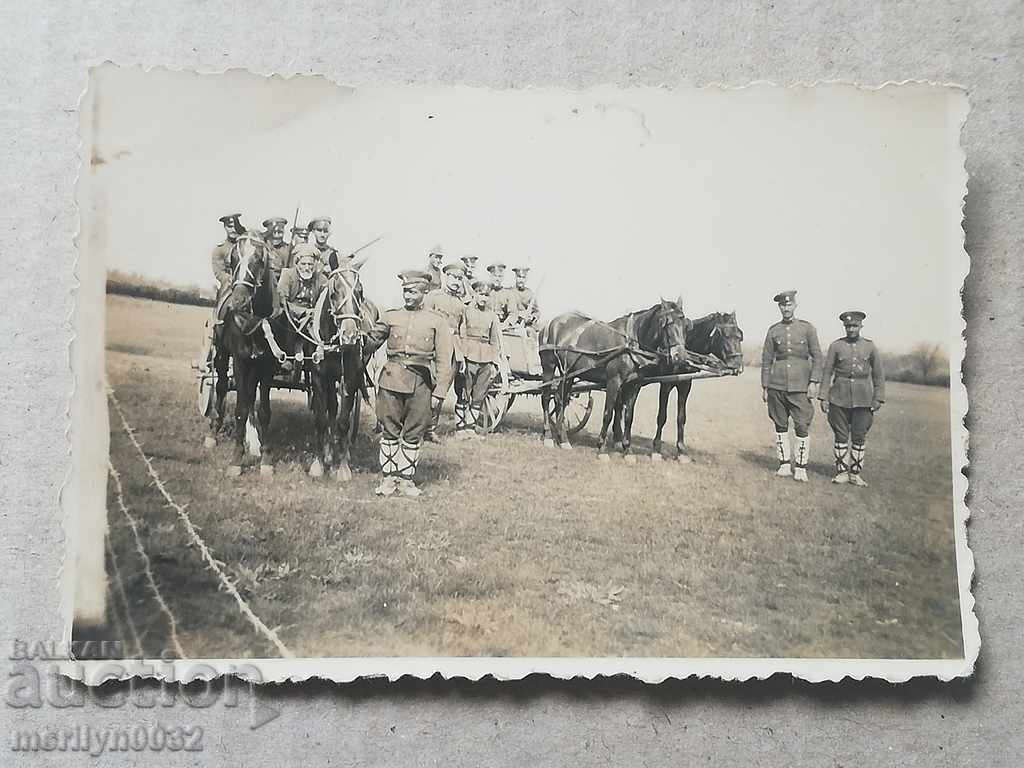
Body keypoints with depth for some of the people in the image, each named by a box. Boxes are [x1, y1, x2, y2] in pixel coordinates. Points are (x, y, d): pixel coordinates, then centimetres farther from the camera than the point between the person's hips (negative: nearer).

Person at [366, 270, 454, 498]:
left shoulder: (436, 322, 4)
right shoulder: (390, 317, 9)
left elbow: (444, 361, 2)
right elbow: (370, 341, 10)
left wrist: (438, 392, -5)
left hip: (421, 383, -1)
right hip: (392, 379, 1)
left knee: (413, 434, 6)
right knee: (389, 430, 5)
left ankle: (406, 478, 16)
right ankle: (388, 477, 14)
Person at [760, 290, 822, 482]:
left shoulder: (807, 328, 3)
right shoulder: (773, 331, 7)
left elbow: (817, 357, 2)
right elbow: (766, 360, 10)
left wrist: (814, 382, -7)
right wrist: (764, 386, 6)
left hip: (800, 385, -2)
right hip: (777, 386, 2)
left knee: (802, 426, -4)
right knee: (780, 426, 7)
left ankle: (801, 467, 3)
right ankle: (784, 464, 16)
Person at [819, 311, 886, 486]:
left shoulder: (870, 347, 4)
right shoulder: (836, 346, 2)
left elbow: (879, 375, 7)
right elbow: (827, 372, 4)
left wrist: (878, 399, 1)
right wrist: (823, 397, -1)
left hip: (862, 399, 0)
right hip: (840, 398, 0)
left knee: (859, 436, 3)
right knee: (841, 435, 3)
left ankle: (855, 474, 11)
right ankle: (842, 472, 11)